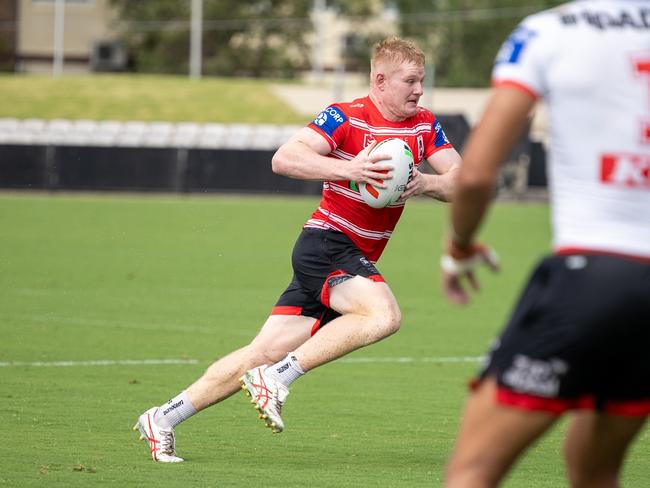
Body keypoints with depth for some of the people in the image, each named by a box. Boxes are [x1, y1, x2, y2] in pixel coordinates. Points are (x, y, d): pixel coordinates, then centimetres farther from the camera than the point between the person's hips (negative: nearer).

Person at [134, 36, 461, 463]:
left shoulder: (425, 125, 9)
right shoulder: (346, 117, -10)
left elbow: (459, 181, 6)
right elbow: (285, 159, -20)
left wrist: (427, 183, -17)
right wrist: (348, 170, -32)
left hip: (356, 261, 7)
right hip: (326, 242, -7)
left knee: (266, 352, 2)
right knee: (384, 314, -31)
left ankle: (164, 418, 8)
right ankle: (276, 379, -24)